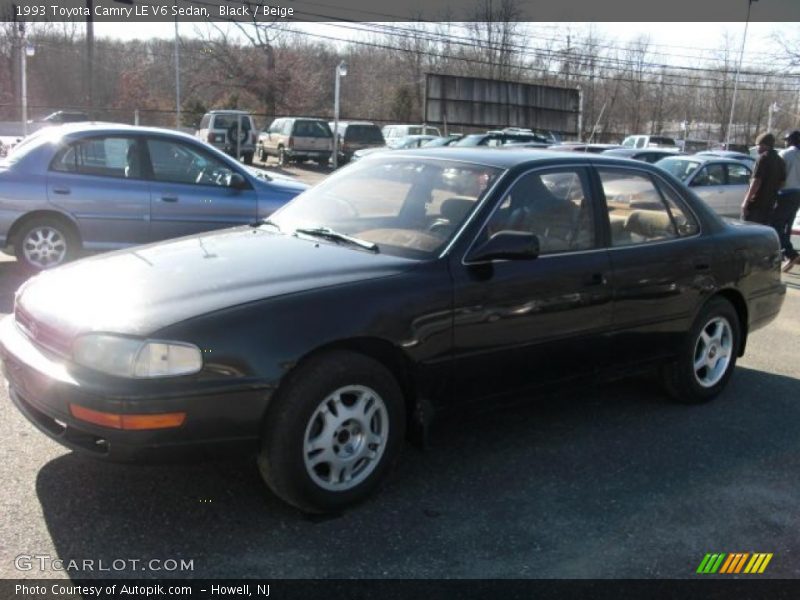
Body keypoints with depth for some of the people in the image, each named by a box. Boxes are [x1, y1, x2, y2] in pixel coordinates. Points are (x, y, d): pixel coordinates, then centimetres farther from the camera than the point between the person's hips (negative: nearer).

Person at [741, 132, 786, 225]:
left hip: (756, 204, -8)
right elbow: (782, 182, 15)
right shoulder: (780, 161, 13)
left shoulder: (763, 158, -10)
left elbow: (756, 181, -17)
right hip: (769, 205, 8)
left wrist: (746, 200, -17)